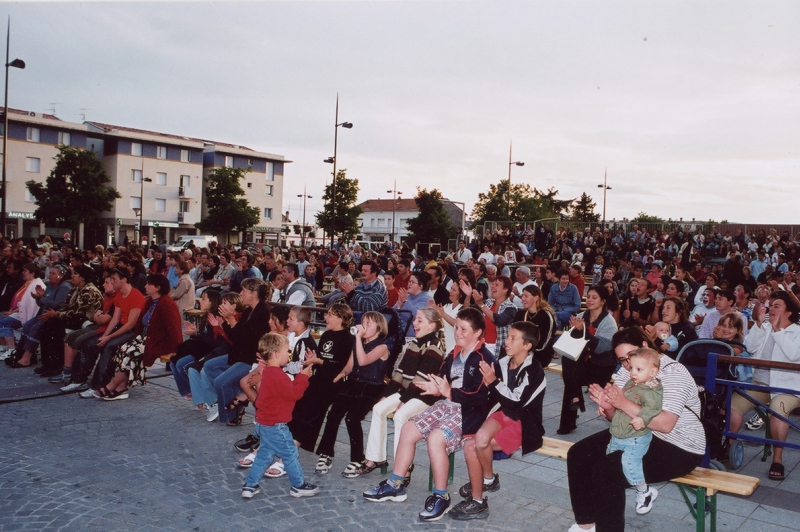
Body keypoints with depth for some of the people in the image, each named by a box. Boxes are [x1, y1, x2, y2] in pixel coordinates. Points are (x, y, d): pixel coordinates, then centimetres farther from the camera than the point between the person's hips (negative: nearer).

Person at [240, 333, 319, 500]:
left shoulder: (268, 372, 10)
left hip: (264, 423, 10)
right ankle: (299, 486, 15)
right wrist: (303, 377, -14)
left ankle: (250, 485, 23)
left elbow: (287, 390, 13)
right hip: (275, 425, -10)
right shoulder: (278, 376, -23)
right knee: (290, 454, 3)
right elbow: (293, 393, -24)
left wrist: (300, 377, 6)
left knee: (264, 455, 19)